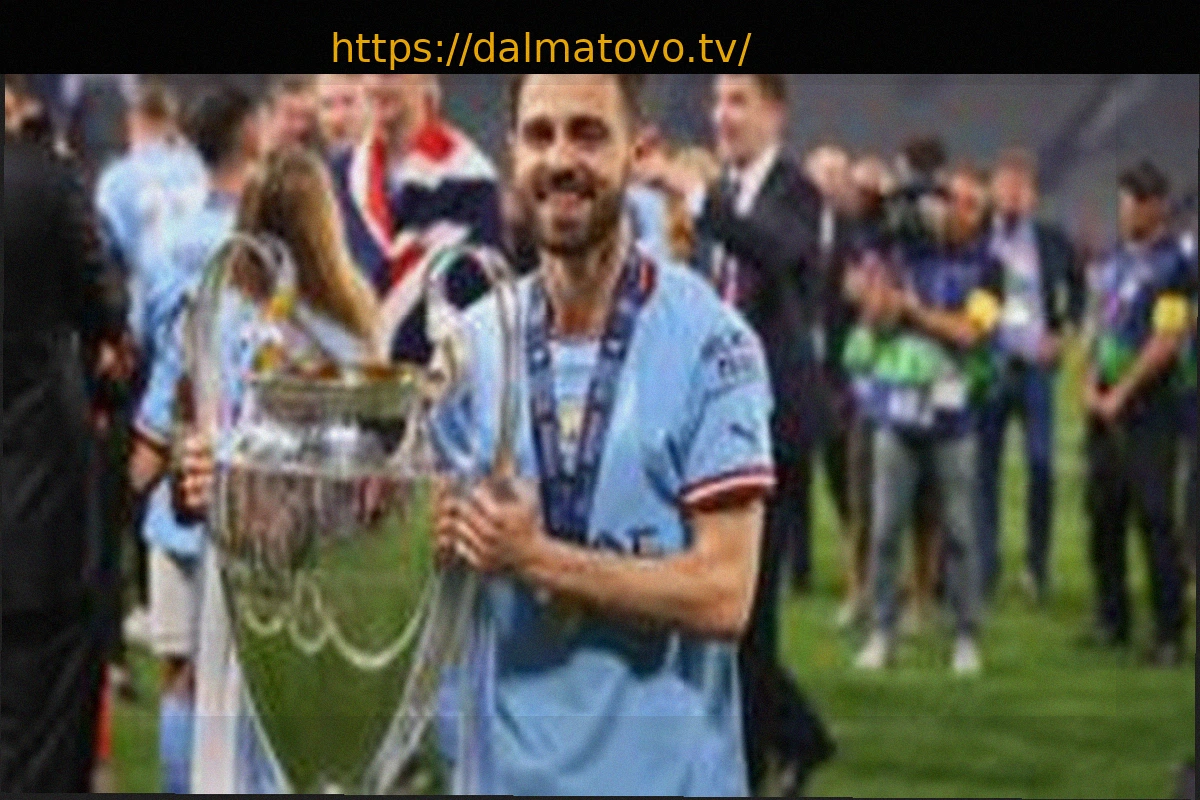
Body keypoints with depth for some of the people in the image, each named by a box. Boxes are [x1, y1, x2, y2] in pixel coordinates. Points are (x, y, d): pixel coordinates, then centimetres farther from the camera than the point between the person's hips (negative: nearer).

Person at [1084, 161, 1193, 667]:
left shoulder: (1173, 265, -10)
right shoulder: (1117, 259, 14)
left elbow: (1167, 340, -15)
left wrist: (1120, 395, -13)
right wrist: (1091, 385, 4)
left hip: (1148, 407, -7)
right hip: (1105, 404, 8)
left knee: (1155, 518, -7)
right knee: (1103, 513, 10)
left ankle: (1169, 633, -4)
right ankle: (1111, 620, 19)